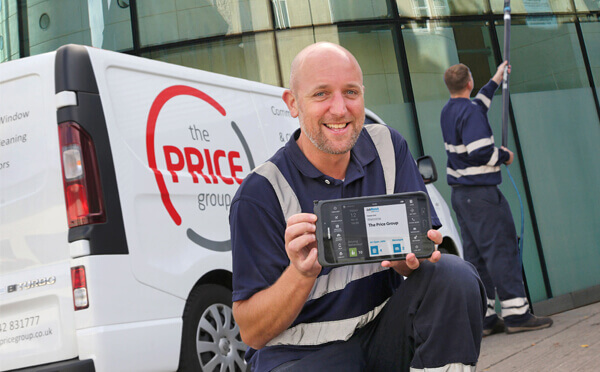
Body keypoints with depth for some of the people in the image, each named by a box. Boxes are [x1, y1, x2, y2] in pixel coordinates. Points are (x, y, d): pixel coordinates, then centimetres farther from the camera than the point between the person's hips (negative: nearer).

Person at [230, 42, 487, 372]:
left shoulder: (388, 147, 3)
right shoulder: (261, 192, -11)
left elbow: (420, 248, -1)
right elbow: (251, 332, -10)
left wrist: (410, 257, -27)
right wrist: (301, 273, -30)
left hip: (384, 331, 5)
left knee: (454, 276, -21)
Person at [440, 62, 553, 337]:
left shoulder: (449, 111, 13)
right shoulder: (470, 112, -15)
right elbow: (480, 152, -24)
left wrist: (496, 80, 42)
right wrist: (505, 156, -6)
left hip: (460, 194, 9)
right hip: (481, 193, -9)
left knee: (475, 255, 8)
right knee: (501, 249, -7)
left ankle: (484, 318, 10)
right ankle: (516, 314, -6)